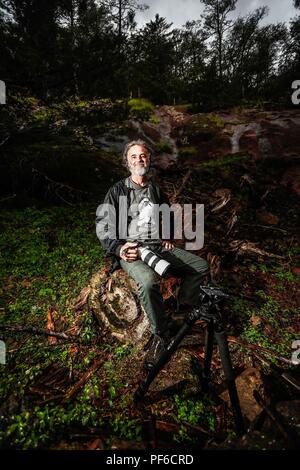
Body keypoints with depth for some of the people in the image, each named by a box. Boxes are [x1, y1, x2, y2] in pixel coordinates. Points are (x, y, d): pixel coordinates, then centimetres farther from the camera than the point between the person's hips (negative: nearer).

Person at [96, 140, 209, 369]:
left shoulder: (156, 189, 17)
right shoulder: (118, 190, 3)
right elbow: (103, 225, -2)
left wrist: (168, 238, 14)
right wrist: (118, 249, -17)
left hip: (160, 246, 6)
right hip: (131, 250, -5)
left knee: (201, 266, -6)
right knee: (149, 281, -35)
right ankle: (162, 334, -13)